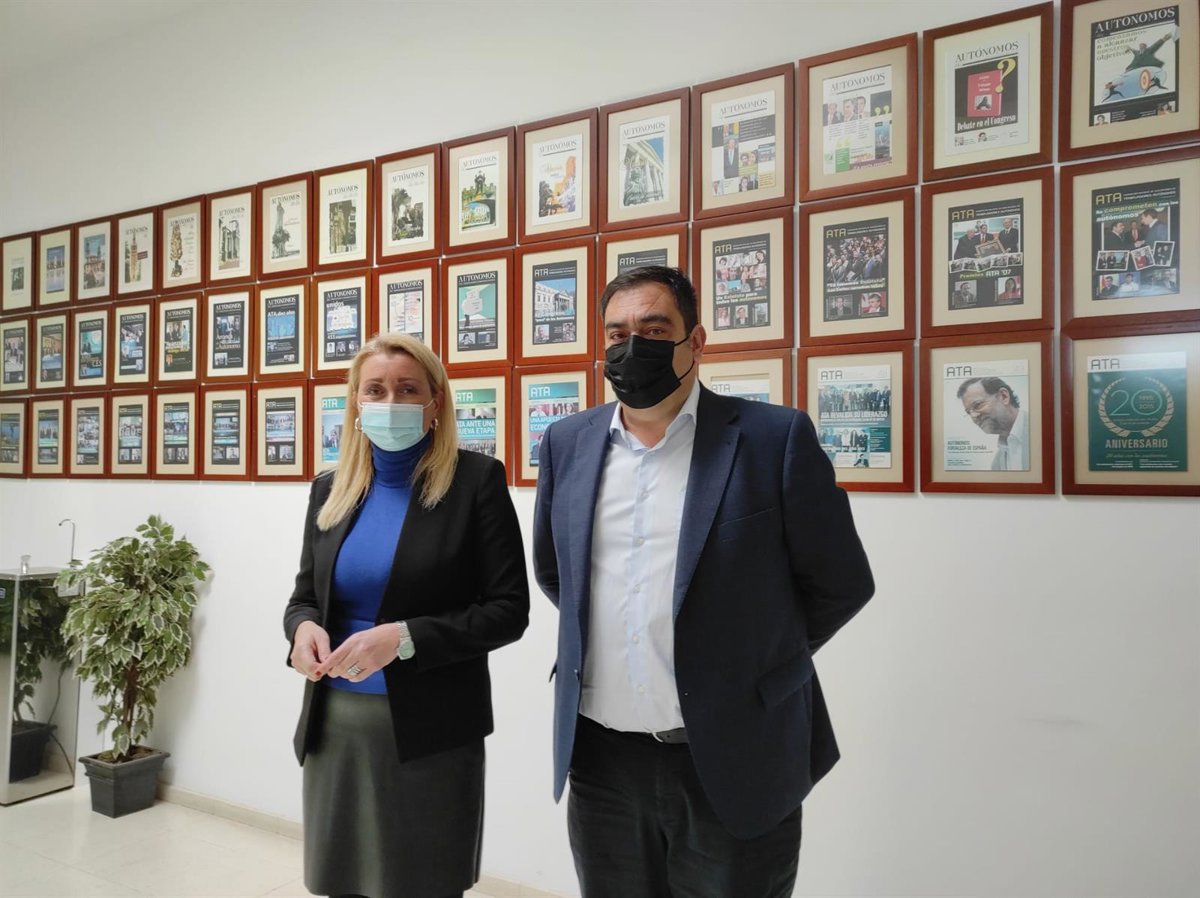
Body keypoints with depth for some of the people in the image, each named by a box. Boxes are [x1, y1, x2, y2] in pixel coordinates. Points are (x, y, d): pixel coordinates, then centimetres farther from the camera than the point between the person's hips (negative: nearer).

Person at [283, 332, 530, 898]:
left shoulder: (477, 480, -8)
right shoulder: (330, 489, 7)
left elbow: (507, 610, -10)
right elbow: (304, 595, 14)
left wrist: (403, 638, -21)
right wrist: (304, 628, -10)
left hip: (429, 730, -4)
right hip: (335, 724, 5)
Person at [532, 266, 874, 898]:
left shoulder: (775, 438, -9)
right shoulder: (567, 443, 4)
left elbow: (841, 583, -1)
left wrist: (751, 665, 6)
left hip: (733, 764, -3)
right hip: (601, 757, 4)